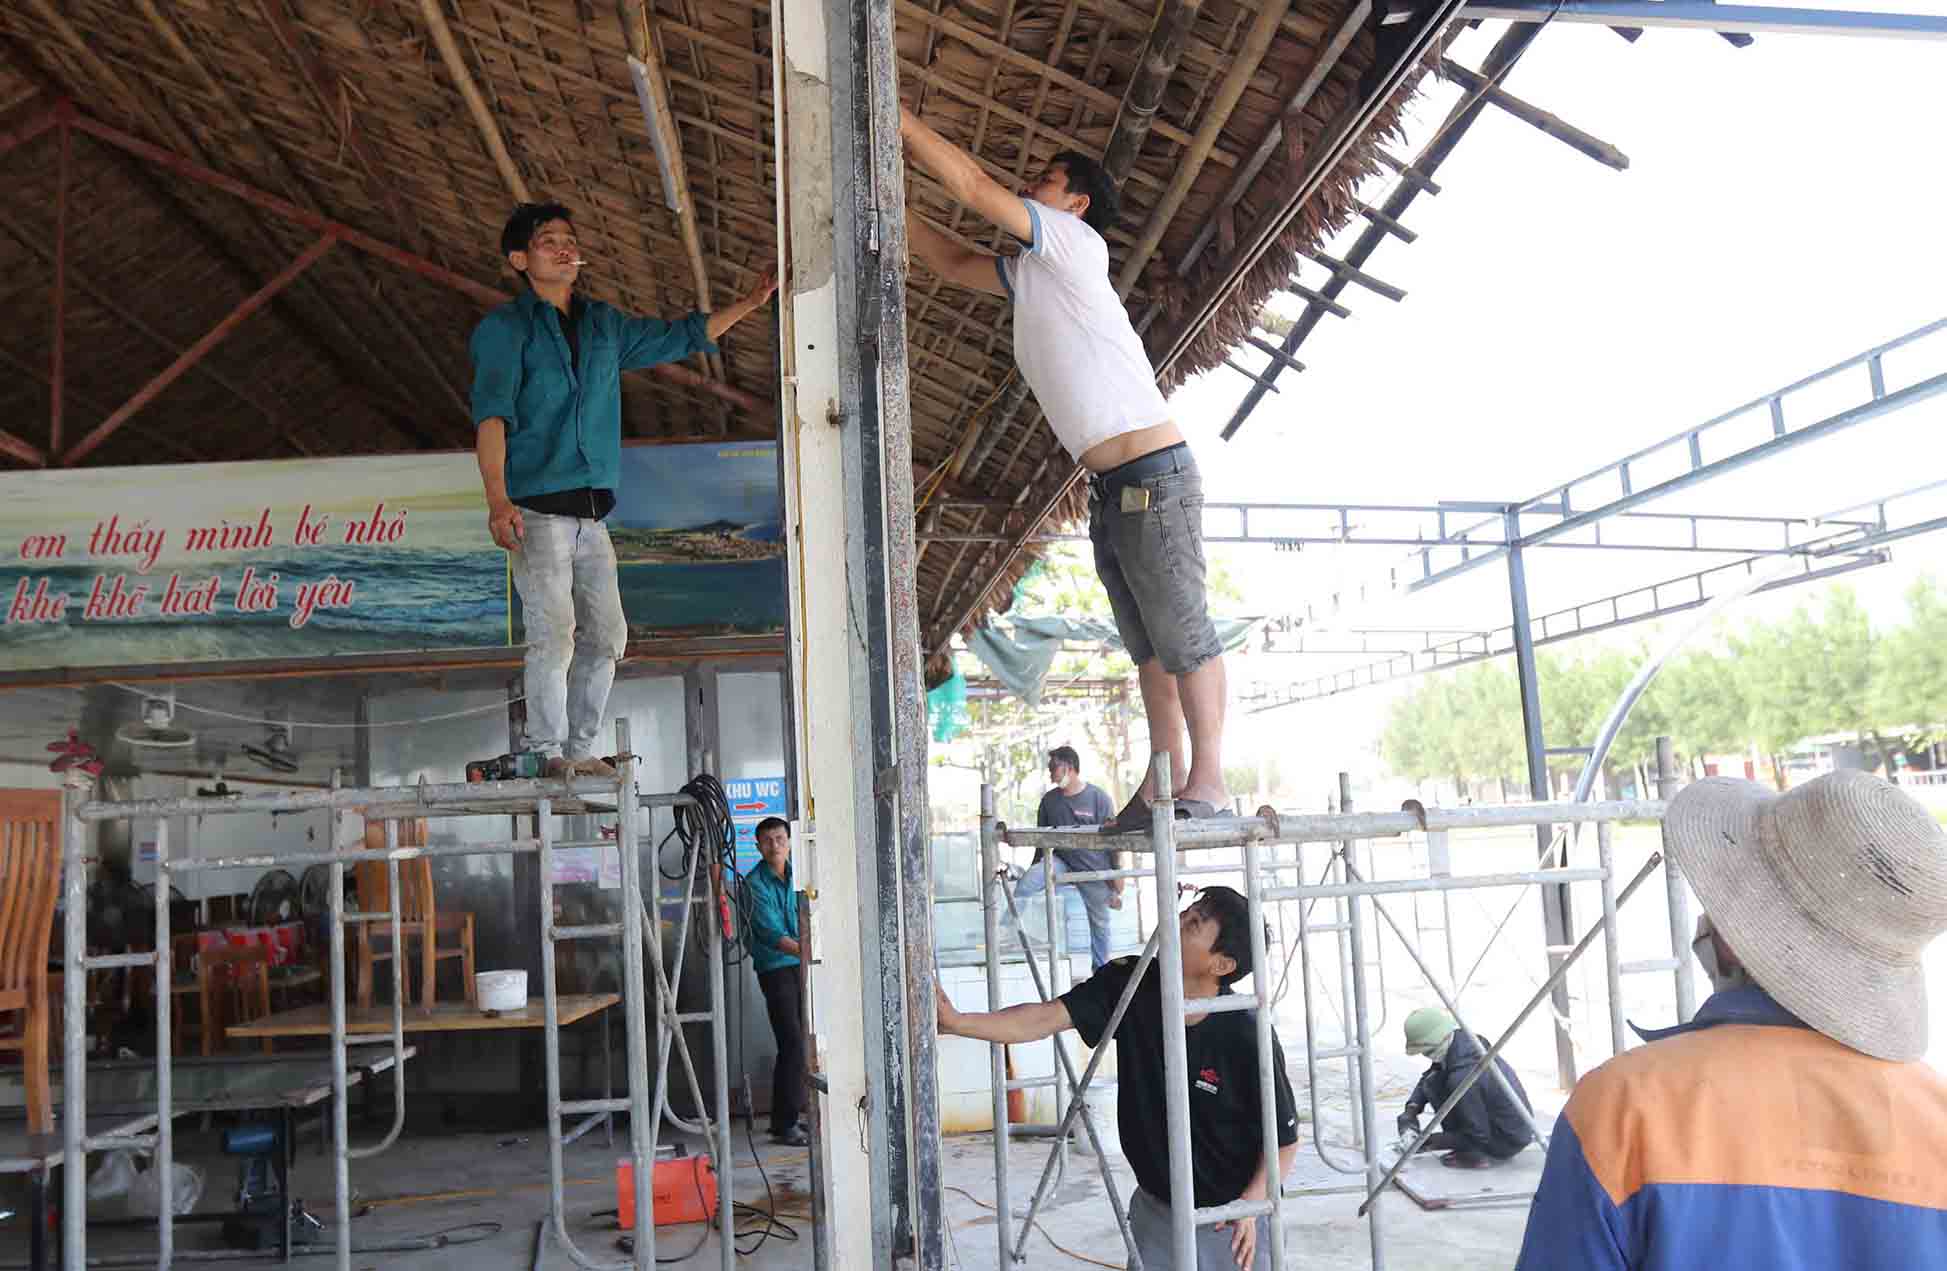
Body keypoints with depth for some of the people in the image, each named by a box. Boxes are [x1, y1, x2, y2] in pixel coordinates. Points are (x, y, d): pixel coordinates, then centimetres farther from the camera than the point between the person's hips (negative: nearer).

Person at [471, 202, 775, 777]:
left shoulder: (604, 325, 18)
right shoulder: (504, 328, 0)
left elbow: (679, 337, 28)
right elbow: (491, 412, -12)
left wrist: (750, 303, 21)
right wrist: (497, 499, -25)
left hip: (591, 512, 6)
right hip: (536, 508, -6)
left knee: (606, 635, 5)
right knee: (554, 635, -12)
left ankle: (579, 749, 16)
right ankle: (548, 750, 0)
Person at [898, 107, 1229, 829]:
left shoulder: (1075, 243, -3)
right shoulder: (1031, 272, 21)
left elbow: (973, 188, -7)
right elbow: (953, 263, 27)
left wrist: (904, 125, 1)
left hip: (1151, 475, -9)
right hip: (1108, 489, 9)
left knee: (1182, 631, -6)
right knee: (1146, 642, 10)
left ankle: (1208, 778, -2)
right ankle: (1165, 776, 15)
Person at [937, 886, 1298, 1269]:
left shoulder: (1249, 1037, -23)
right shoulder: (1129, 985, -14)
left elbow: (1285, 1138, -12)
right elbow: (1043, 1019, -20)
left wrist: (1252, 1202, -25)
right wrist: (956, 1021, -31)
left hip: (1231, 1218, -3)